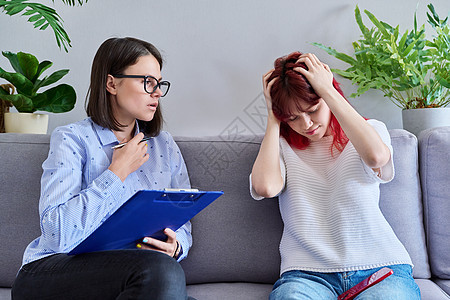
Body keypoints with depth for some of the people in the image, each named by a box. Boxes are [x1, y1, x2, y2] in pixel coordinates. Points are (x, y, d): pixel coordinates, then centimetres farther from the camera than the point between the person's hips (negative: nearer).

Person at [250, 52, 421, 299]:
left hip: (377, 267, 0)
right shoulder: (280, 144, 12)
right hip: (307, 273, 0)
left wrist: (327, 90, -11)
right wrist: (273, 118, 0)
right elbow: (264, 187, -11)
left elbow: (376, 156, -17)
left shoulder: (371, 130, 11)